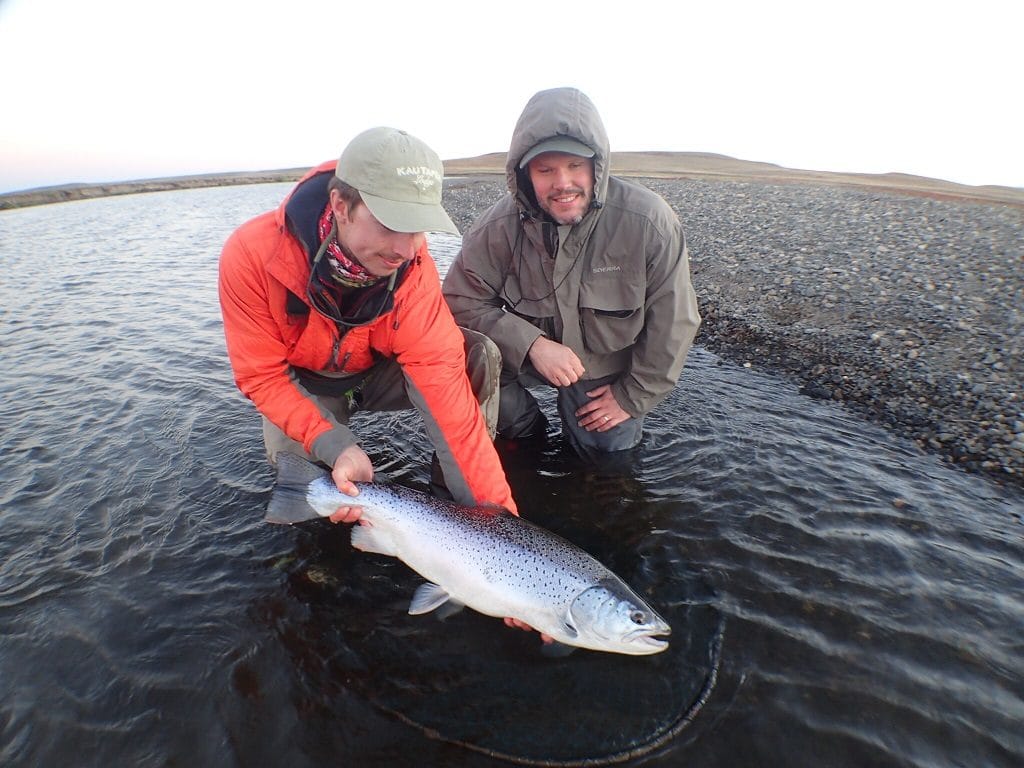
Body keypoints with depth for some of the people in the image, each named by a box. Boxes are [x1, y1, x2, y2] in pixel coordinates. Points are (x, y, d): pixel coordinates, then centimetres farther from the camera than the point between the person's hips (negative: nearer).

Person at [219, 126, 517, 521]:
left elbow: (443, 376, -33)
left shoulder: (412, 266, -28)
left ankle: (457, 489, -10)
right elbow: (262, 375, -22)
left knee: (477, 355, -25)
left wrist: (495, 504, -37)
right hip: (303, 383, 0)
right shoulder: (249, 255, -30)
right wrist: (335, 447, -38)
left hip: (380, 371, 1)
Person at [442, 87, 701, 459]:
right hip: (531, 354, 0)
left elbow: (673, 323, -16)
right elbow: (462, 301, -18)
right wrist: (534, 345, -32)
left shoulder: (650, 222, -25)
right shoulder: (499, 226, -22)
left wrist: (633, 396, -11)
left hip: (610, 368, 0)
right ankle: (527, 435, 3)